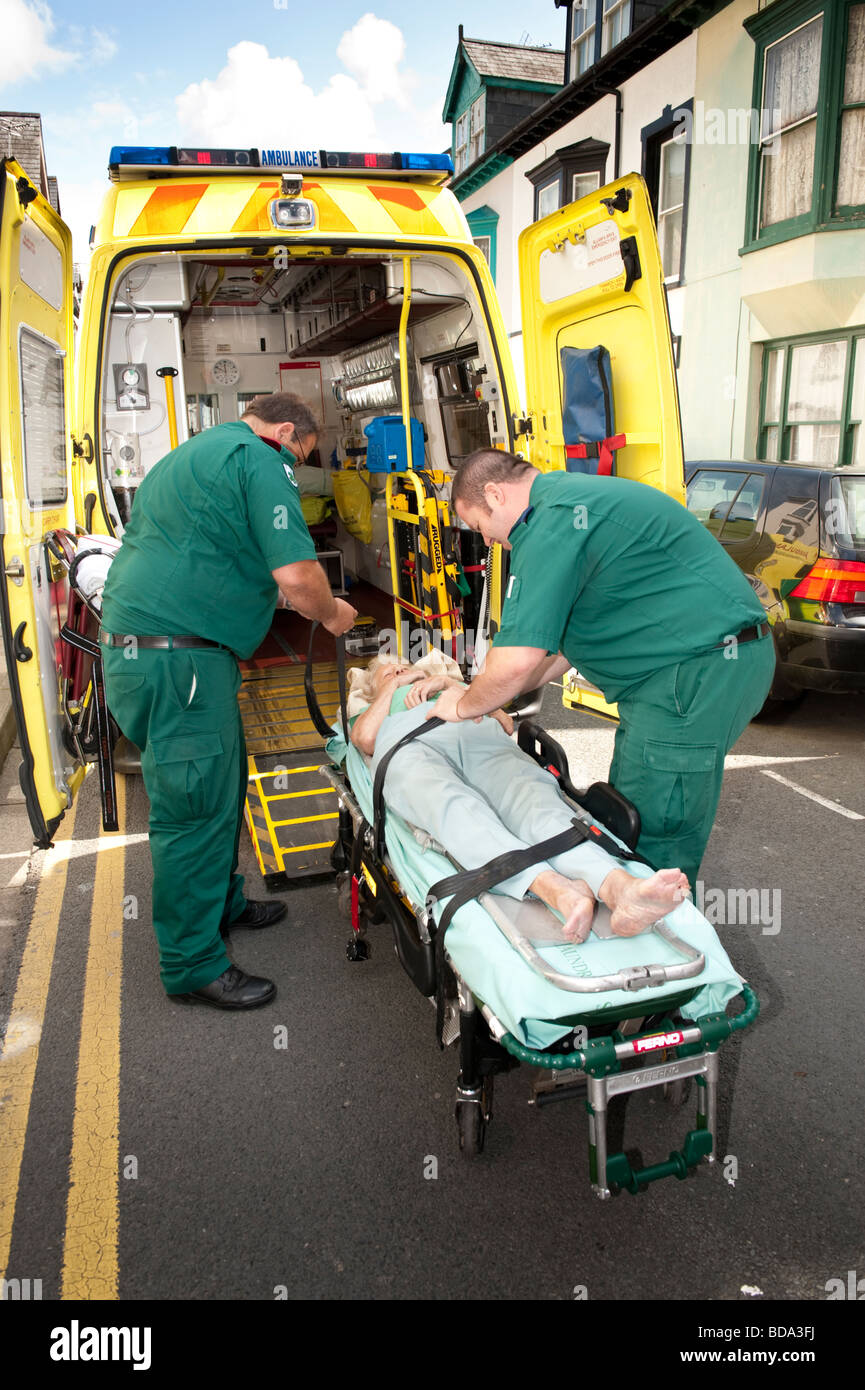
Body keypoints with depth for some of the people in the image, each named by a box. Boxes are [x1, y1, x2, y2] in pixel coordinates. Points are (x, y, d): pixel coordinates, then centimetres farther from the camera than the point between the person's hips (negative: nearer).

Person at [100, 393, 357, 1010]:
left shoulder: (191, 454, 24)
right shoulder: (260, 459, -8)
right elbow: (296, 574, -18)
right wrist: (332, 613, 2)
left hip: (135, 644, 11)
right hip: (177, 653, -11)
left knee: (222, 780, 21)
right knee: (197, 805, -3)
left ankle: (222, 902, 36)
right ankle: (193, 964, 9)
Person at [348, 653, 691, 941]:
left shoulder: (443, 686, 45)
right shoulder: (370, 711, 44)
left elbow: (505, 722, 26)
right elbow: (365, 739, 16)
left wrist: (449, 683, 18)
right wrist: (392, 685, 28)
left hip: (482, 740, 2)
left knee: (534, 799, -36)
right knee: (454, 807, -41)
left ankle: (620, 888, -64)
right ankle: (557, 888, -67)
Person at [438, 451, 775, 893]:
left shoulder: (551, 521, -17)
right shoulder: (573, 499, 18)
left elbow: (517, 663, -22)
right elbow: (564, 634, 24)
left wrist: (464, 706, -2)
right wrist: (495, 695, 20)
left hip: (700, 671, -11)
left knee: (654, 837, -3)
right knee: (627, 808, 18)